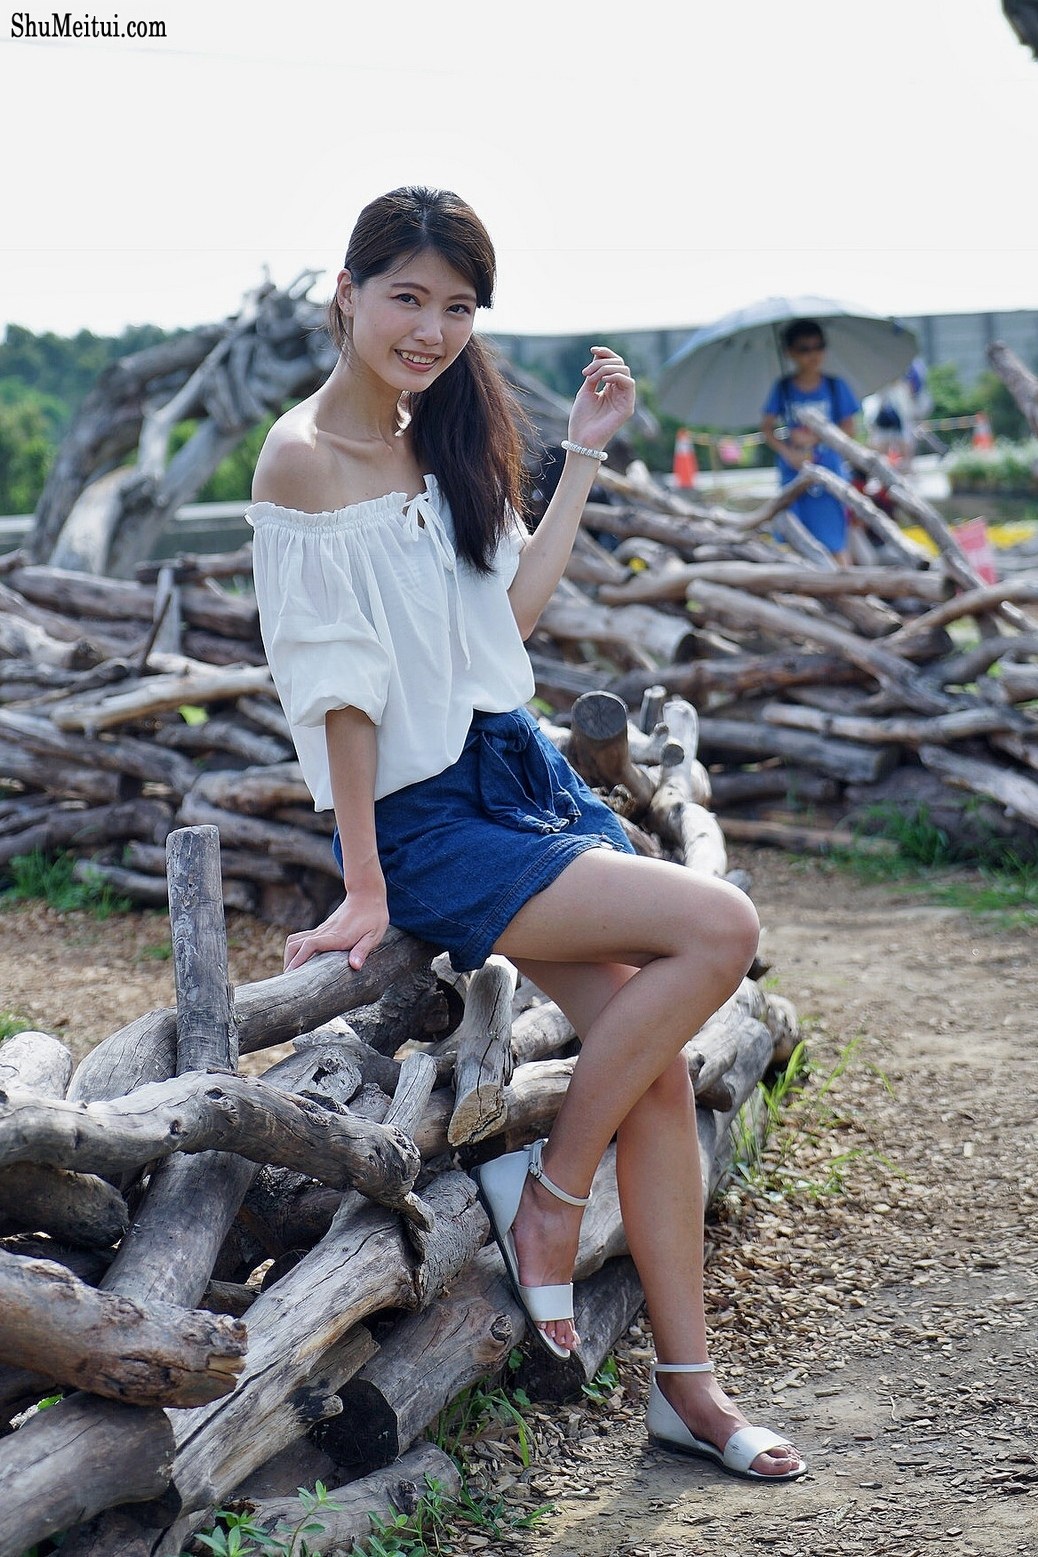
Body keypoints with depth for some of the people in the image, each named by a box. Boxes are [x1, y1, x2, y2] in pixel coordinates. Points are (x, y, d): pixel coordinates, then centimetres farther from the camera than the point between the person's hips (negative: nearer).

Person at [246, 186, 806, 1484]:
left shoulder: (442, 442, 11)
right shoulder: (306, 456, -12)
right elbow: (336, 682, -15)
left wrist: (585, 456, 17)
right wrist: (365, 887, -15)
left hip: (524, 772, 8)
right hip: (428, 820, -8)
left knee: (655, 1066, 1)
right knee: (716, 928, -19)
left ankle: (686, 1385, 12)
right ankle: (546, 1195, -2)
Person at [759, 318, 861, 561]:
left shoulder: (835, 387, 1)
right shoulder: (783, 388, 4)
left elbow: (849, 430, 0)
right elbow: (767, 429, 4)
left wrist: (813, 438, -13)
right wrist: (788, 453, -12)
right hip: (793, 476, 2)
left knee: (836, 547, -4)